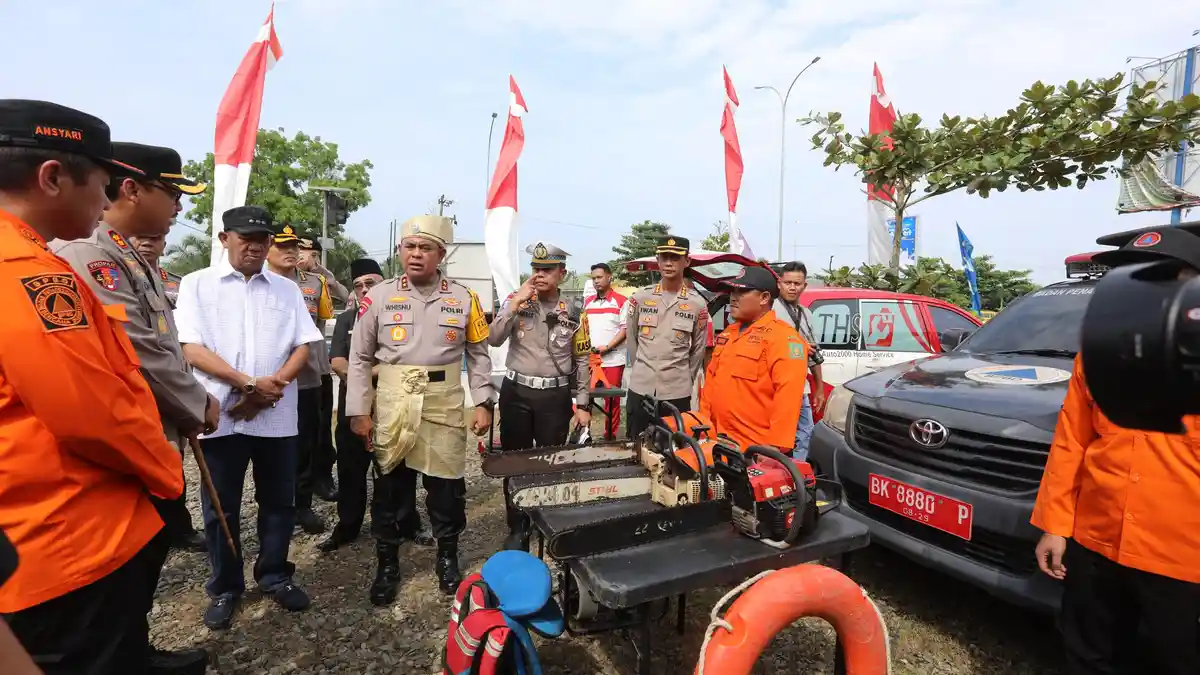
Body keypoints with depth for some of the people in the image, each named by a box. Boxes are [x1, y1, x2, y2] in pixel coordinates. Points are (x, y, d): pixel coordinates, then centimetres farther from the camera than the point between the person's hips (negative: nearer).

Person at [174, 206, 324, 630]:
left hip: (277, 415, 2)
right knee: (221, 507, 11)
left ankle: (274, 575, 29)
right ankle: (225, 588, 27)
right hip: (221, 414, -1)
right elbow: (191, 348, -7)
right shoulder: (197, 284, 3)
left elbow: (303, 346, 3)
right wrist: (249, 383, -16)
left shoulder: (287, 289, 9)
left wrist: (274, 384, -13)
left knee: (279, 501, 11)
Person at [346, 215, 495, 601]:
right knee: (390, 487, 11)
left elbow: (478, 355, 6)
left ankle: (447, 558, 32)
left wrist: (483, 403, 0)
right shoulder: (379, 297, 0)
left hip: (445, 407, 0)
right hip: (392, 407, 0)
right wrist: (359, 410, -1)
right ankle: (387, 565, 31)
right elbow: (360, 358, 3)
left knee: (446, 486, 9)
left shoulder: (464, 299, 2)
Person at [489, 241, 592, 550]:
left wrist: (582, 404, 3)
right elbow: (494, 340, -11)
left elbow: (582, 360, 4)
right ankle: (518, 528, 26)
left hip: (555, 396, -1)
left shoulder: (574, 311, 0)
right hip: (516, 392, 1)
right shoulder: (514, 301, 1)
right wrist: (517, 302, -18)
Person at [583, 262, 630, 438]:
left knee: (612, 399, 4)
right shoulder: (588, 302, 13)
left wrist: (608, 347, -16)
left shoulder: (621, 301, -3)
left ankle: (610, 436, 15)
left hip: (613, 359, -4)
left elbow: (625, 329, -7)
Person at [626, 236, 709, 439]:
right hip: (640, 389, 1)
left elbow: (698, 349, 7)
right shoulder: (640, 298, 0)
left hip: (677, 393, -1)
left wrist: (685, 378, 10)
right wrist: (641, 371, 11)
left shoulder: (698, 304, -2)